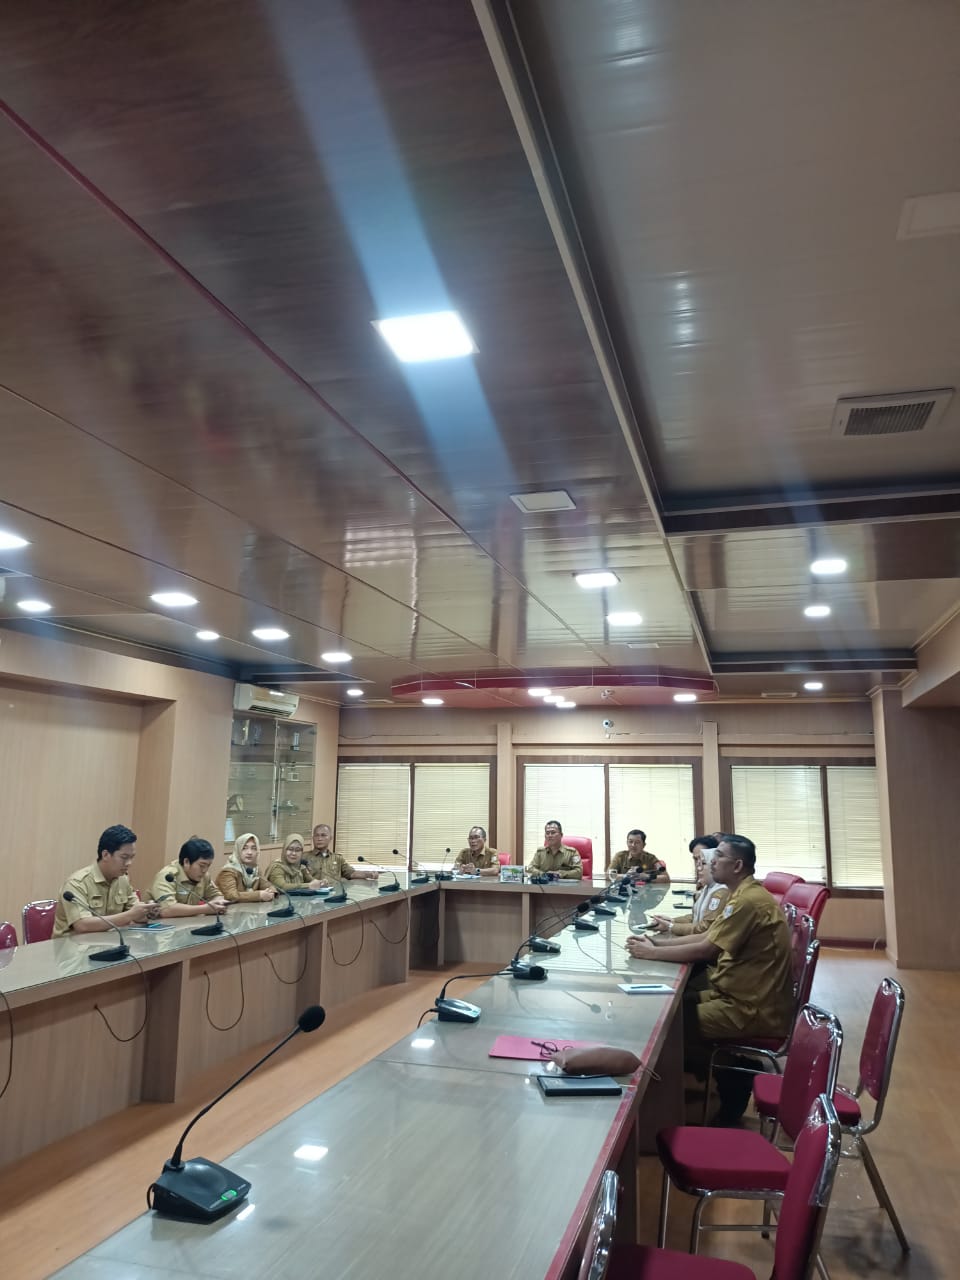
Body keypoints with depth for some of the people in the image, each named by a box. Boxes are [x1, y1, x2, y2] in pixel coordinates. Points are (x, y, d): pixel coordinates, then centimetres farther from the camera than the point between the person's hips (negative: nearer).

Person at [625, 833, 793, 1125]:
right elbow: (707, 937, 11)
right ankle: (729, 1071, 16)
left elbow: (705, 950, -23)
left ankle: (731, 1087, 9)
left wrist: (652, 953, -14)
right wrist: (657, 943, 1)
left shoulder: (749, 901, -23)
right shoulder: (744, 894, 9)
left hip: (753, 1009, -9)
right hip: (740, 995, 9)